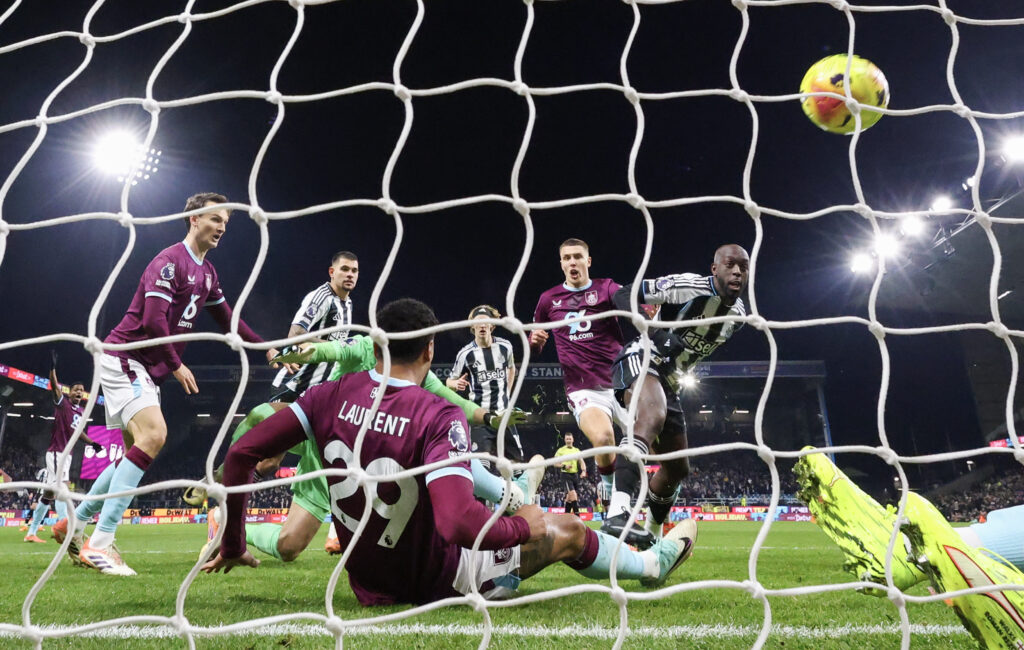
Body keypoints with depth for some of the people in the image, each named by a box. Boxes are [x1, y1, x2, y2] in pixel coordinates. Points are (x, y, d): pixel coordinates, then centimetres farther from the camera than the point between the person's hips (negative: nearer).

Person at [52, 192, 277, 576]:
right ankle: (100, 543, -21)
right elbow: (153, 320, -22)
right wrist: (176, 365, -13)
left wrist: (267, 349, 16)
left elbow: (227, 320, 22)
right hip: (124, 358, -10)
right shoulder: (169, 261, -14)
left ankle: (74, 523, 26)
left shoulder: (207, 272, 14)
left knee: (138, 450, 12)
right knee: (154, 434, -24)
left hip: (147, 370, 10)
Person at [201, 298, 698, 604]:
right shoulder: (439, 416, -28)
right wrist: (523, 529, -20)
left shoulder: (331, 395, -13)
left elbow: (239, 456, -13)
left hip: (367, 583, 5)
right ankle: (652, 565, 39)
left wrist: (233, 544, 0)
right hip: (434, 584, -5)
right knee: (567, 530, 12)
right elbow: (458, 523, -40)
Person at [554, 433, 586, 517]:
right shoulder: (560, 450, 2)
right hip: (566, 475, -5)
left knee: (569, 497, 10)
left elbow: (581, 462, 10)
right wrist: (564, 466, -19)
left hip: (575, 475, 5)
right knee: (573, 494, -17)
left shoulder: (577, 450, 14)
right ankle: (577, 516, -17)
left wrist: (583, 471, -8)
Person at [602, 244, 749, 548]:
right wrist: (653, 329, -33)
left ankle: (652, 534, 36)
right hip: (640, 361, -8)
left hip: (669, 382, 9)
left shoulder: (737, 314, 9)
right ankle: (618, 512, -52)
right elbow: (623, 295, -19)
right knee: (652, 417, -40)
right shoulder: (689, 286, -15)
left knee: (677, 468, 14)